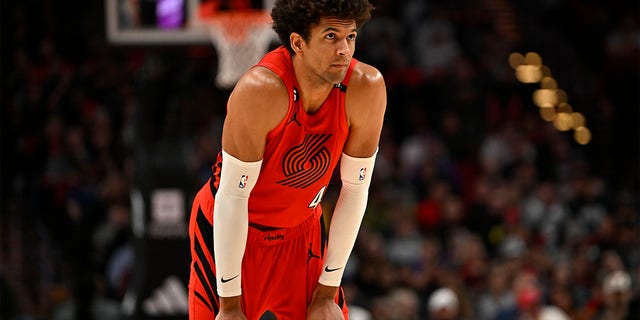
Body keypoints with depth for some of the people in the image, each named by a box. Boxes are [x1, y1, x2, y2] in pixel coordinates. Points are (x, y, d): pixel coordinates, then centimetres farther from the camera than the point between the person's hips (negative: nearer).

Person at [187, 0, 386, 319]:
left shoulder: (366, 88, -19)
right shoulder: (260, 89, -30)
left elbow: (355, 191, -10)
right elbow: (232, 198, -25)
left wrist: (327, 293, -7)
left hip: (303, 232, 4)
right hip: (229, 232, -4)